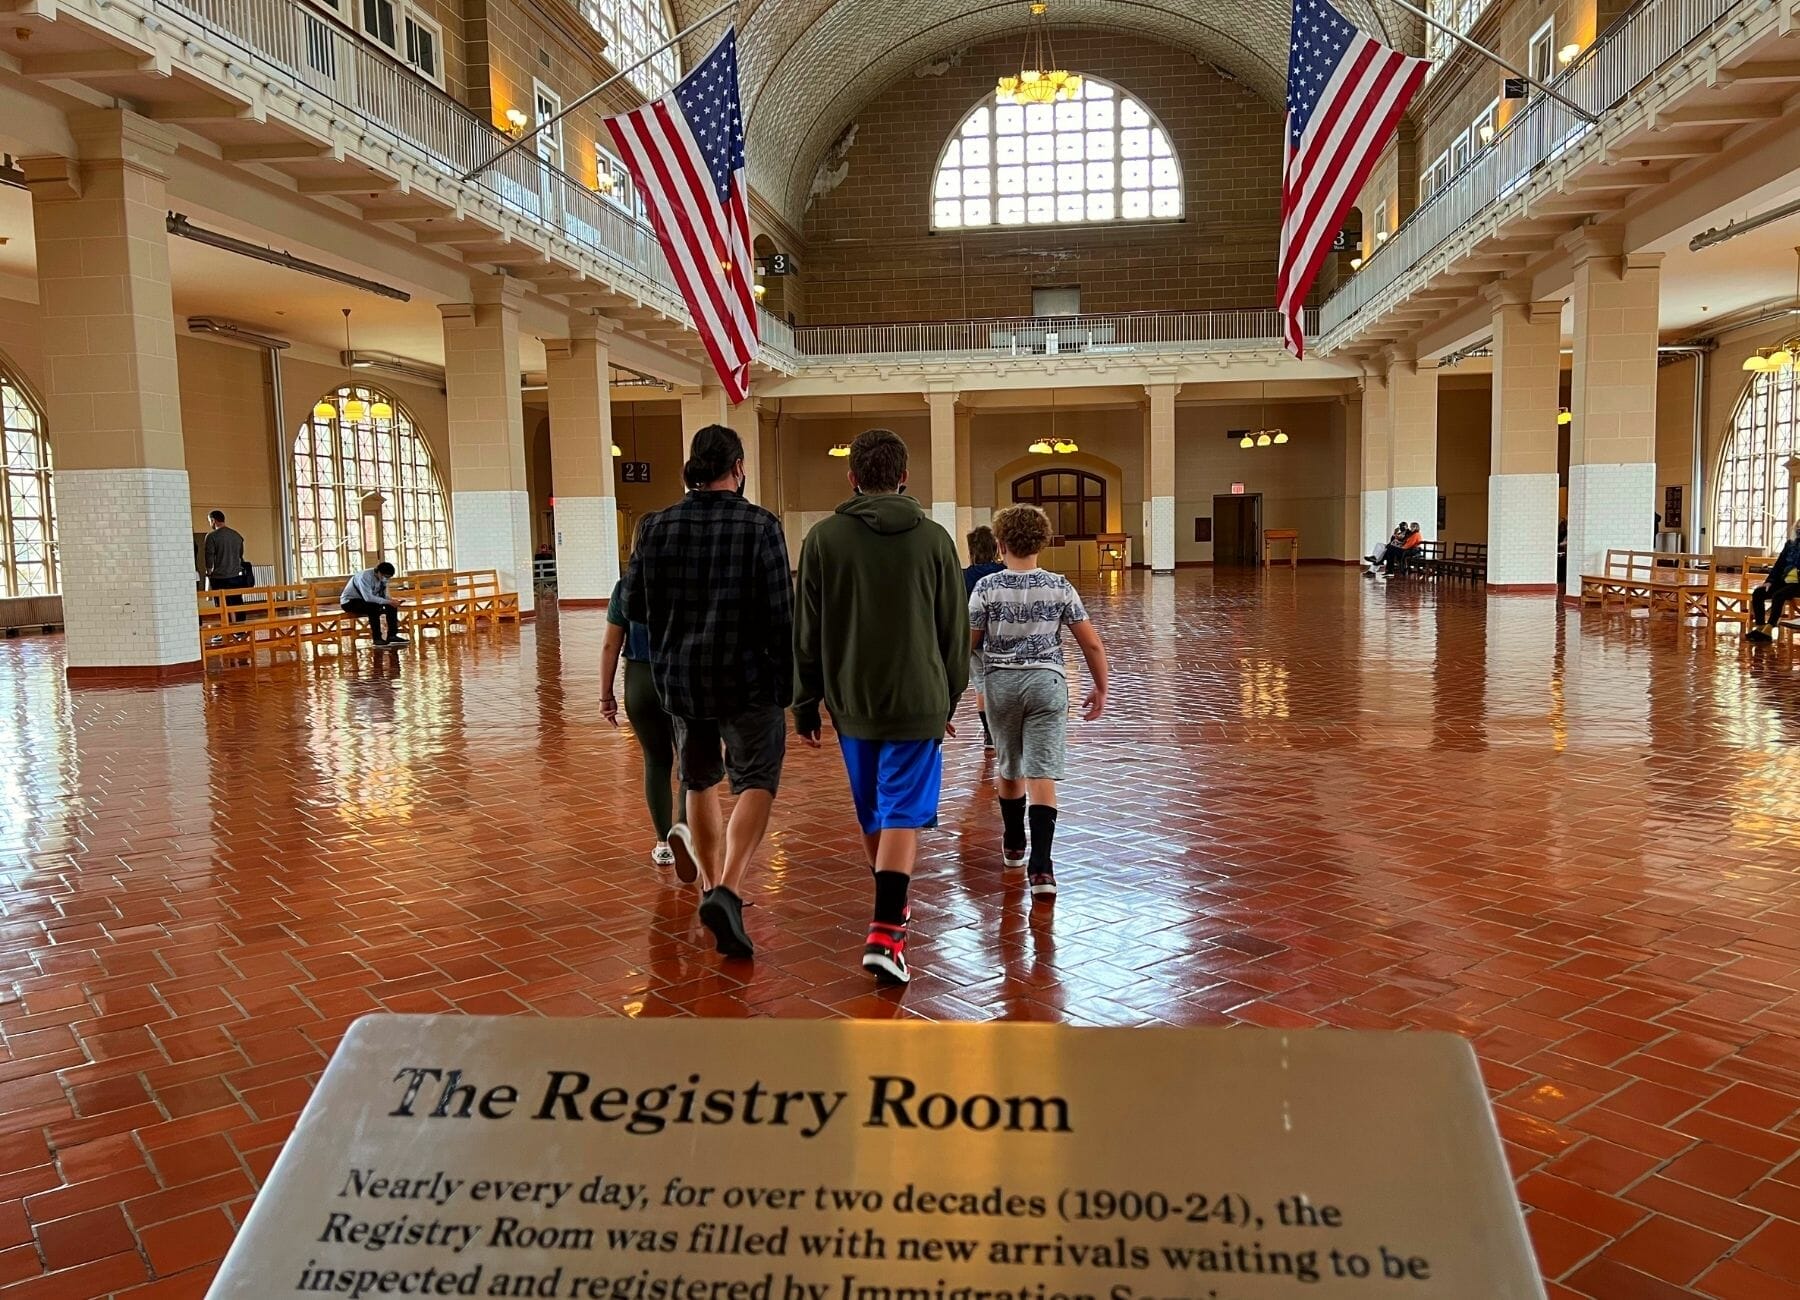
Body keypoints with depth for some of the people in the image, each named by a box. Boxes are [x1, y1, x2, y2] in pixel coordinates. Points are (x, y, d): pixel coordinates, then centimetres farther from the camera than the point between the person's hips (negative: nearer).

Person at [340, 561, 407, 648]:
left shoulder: (383, 578, -5)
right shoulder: (365, 576, -29)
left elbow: (384, 596, 0)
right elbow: (368, 597, -39)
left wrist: (392, 601, -22)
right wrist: (388, 602, -39)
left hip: (366, 600, 8)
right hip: (349, 602, -8)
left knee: (392, 607, -8)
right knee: (374, 608, -34)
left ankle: (392, 635, -6)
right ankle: (377, 639, -30)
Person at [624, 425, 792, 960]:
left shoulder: (658, 527, 1)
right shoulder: (760, 526, -10)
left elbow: (634, 606, 6)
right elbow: (780, 615, -11)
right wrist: (785, 684, -4)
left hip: (678, 677, 4)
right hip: (747, 678, -4)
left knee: (700, 782, 19)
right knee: (756, 782, 4)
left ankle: (710, 885, 31)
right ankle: (728, 892, -14)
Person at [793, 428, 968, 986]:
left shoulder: (825, 538, -2)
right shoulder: (934, 538, -1)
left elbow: (808, 632, 0)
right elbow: (954, 631, 5)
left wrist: (805, 705, 8)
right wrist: (948, 700, 17)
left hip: (852, 703, 2)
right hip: (917, 702, -2)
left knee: (873, 813, 18)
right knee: (904, 814, -1)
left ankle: (892, 908, 35)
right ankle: (885, 933, -13)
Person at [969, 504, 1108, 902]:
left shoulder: (987, 587, -5)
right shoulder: (1059, 587, -2)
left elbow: (966, 645, -5)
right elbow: (1092, 644, 0)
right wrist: (1100, 689, 13)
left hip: (1002, 683, 1)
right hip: (1047, 683, 0)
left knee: (1009, 768, 19)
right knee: (1042, 775, -4)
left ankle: (1014, 846, 38)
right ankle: (1042, 868, -14)